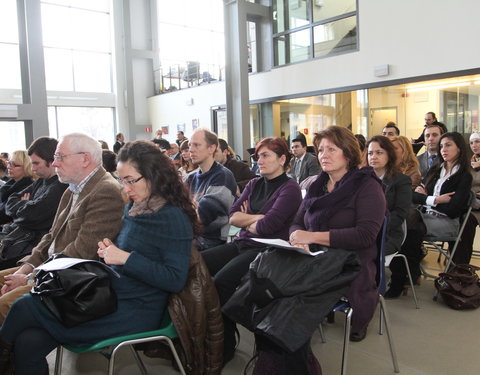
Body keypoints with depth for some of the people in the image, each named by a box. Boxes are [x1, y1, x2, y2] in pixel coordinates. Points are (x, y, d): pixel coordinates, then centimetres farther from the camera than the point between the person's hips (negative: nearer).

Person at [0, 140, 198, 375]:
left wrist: (125, 258, -21)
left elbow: (176, 280, -19)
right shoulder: (134, 207, 11)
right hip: (110, 298, 7)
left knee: (26, 307, -9)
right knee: (28, 343, -11)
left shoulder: (173, 218, -14)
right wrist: (109, 251, -1)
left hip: (135, 312, -7)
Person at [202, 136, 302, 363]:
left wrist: (246, 221, 2)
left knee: (221, 281, -29)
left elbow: (267, 226, -16)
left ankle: (225, 345, -8)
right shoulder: (254, 185, 17)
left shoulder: (290, 188, -5)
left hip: (267, 250, -7)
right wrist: (258, 217, -7)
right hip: (242, 244, 7)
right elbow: (232, 217, 6)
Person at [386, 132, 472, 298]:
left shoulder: (464, 177, 1)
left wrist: (426, 198, -5)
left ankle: (397, 284, -24)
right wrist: (436, 199, -8)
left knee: (410, 228, -32)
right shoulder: (435, 170, 18)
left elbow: (453, 210, -11)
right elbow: (414, 196, 9)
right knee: (407, 215, -30)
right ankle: (412, 269, -20)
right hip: (427, 215, 5)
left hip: (447, 222, -5)